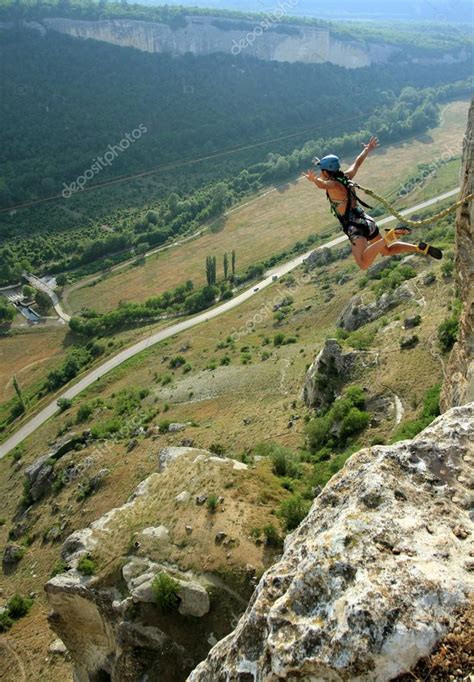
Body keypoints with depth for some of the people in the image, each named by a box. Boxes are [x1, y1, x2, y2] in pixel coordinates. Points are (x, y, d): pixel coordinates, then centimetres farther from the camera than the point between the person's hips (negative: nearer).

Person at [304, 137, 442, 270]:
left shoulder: (333, 184, -12)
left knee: (364, 263, -29)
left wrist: (314, 179, -50)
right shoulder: (346, 177, 11)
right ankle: (420, 248, 21)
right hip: (367, 221, 9)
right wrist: (367, 150, 44)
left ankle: (389, 237, -30)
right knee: (387, 250, 29)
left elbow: (322, 185, -37)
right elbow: (357, 163, 30)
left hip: (356, 227, -9)